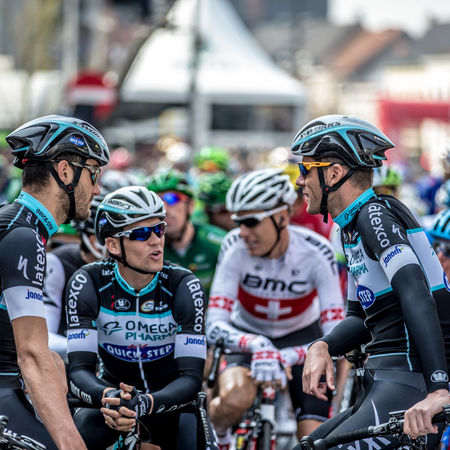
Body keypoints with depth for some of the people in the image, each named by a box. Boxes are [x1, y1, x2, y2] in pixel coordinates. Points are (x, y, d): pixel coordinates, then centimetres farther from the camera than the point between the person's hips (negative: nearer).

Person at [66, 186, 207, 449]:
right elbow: (79, 370, -22)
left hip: (169, 402, 1)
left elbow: (191, 377, -25)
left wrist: (144, 404, -45)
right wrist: (107, 397, -46)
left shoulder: (183, 286, -20)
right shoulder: (88, 284, -17)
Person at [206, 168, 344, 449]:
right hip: (247, 335, -1)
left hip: (300, 338, 1)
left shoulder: (315, 253, -26)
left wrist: (288, 356, -44)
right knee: (234, 399, -33)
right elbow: (215, 326, -30)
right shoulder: (236, 248, -26)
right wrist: (257, 346, -49)